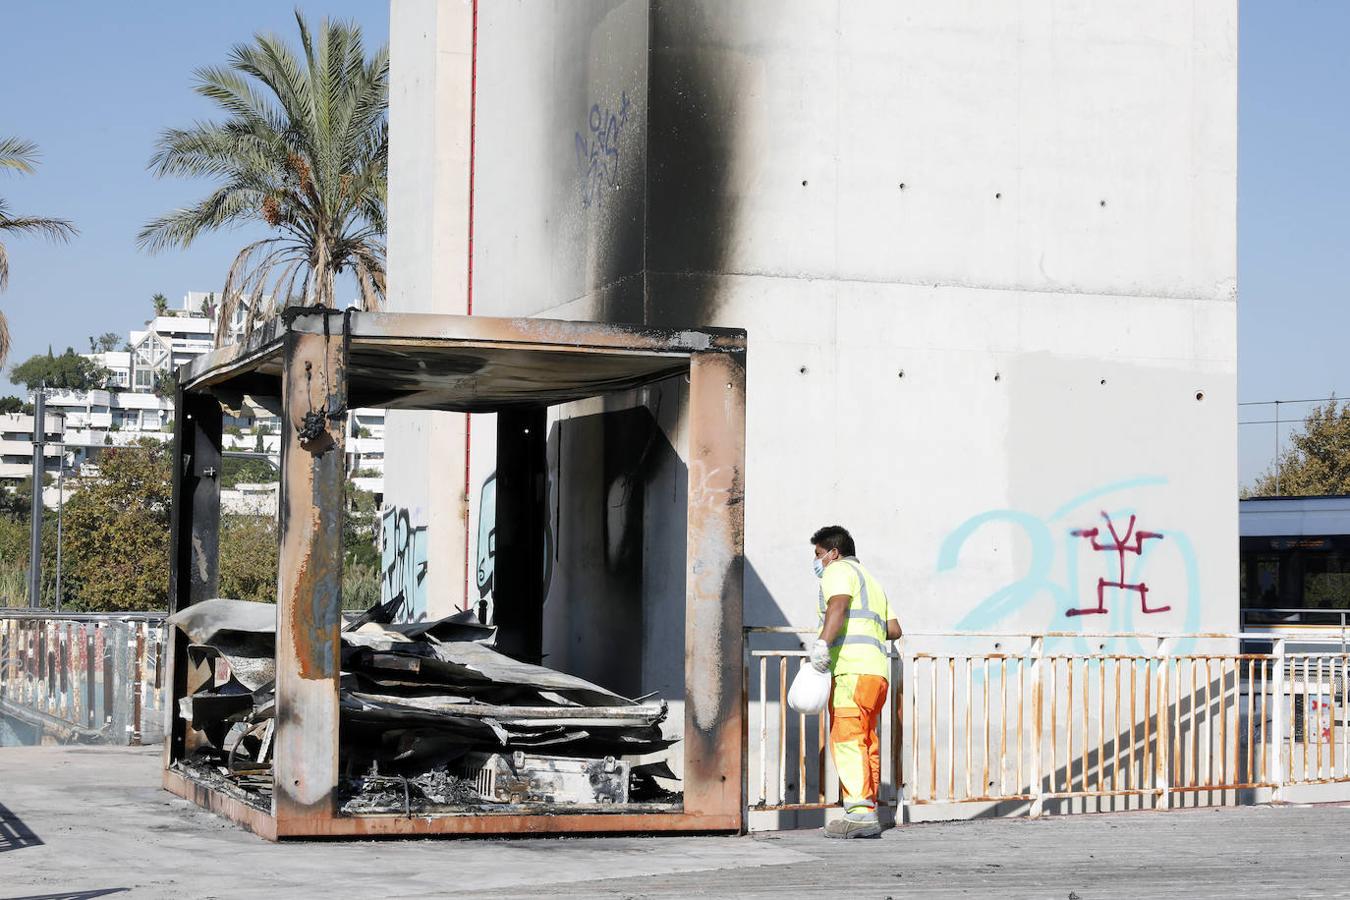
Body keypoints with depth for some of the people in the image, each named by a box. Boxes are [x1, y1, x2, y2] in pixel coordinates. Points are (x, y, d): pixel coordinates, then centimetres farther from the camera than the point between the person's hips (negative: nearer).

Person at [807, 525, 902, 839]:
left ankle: (860, 813, -25)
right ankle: (867, 812, 9)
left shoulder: (838, 571, 4)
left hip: (853, 669, -10)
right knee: (866, 743, 10)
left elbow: (838, 605, -17)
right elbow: (894, 629, 28)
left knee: (847, 739, -15)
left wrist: (823, 642, -30)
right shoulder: (871, 581, 31)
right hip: (878, 672, 10)